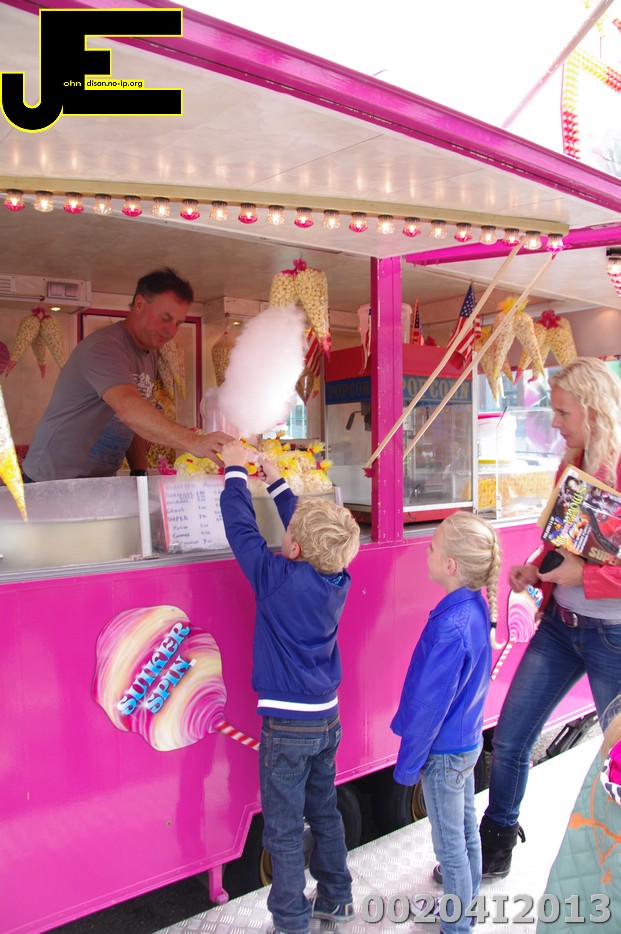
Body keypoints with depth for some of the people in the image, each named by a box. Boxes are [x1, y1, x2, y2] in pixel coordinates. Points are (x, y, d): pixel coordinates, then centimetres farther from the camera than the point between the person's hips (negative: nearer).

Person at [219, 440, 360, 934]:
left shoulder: (278, 577, -22)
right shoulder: (340, 579, -5)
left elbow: (241, 527, -13)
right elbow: (305, 519, 9)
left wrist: (236, 470, 0)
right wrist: (276, 481, 19)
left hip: (287, 726, -7)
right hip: (328, 717, 7)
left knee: (284, 830, 8)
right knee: (325, 811, 23)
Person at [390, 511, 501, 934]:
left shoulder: (449, 628, -34)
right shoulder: (478, 606, -8)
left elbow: (431, 705, -27)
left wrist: (408, 763, -14)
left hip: (444, 751, -8)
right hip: (468, 737, 8)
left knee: (450, 842, 13)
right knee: (465, 820, 28)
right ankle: (468, 885, 51)